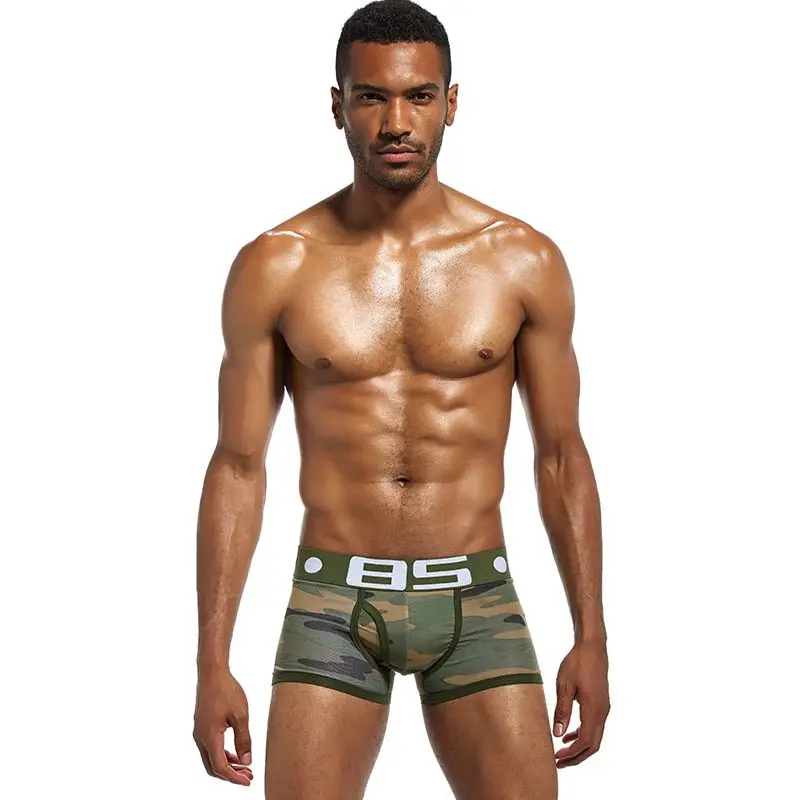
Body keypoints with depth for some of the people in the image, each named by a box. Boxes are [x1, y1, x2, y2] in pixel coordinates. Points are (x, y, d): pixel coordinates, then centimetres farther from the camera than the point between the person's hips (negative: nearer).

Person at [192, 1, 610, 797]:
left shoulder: (524, 260, -1)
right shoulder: (273, 268, -3)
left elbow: (561, 456, 5)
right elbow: (237, 467, 0)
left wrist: (591, 638, 2)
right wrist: (212, 663, -3)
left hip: (478, 603, 1)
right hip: (332, 602, -1)